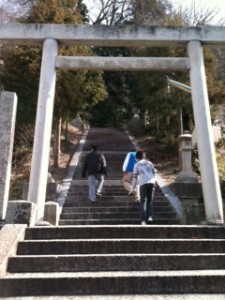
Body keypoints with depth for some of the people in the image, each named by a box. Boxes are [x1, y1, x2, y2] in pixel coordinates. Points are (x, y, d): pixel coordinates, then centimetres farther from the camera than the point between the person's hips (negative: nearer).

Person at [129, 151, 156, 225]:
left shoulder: (137, 165, 9)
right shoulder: (149, 163, 16)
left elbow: (135, 177, 9)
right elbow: (154, 173, 16)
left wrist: (133, 188, 16)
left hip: (143, 184, -2)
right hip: (152, 182, 2)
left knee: (143, 202, 4)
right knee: (150, 201, 15)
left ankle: (143, 220, -4)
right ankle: (150, 217, -1)